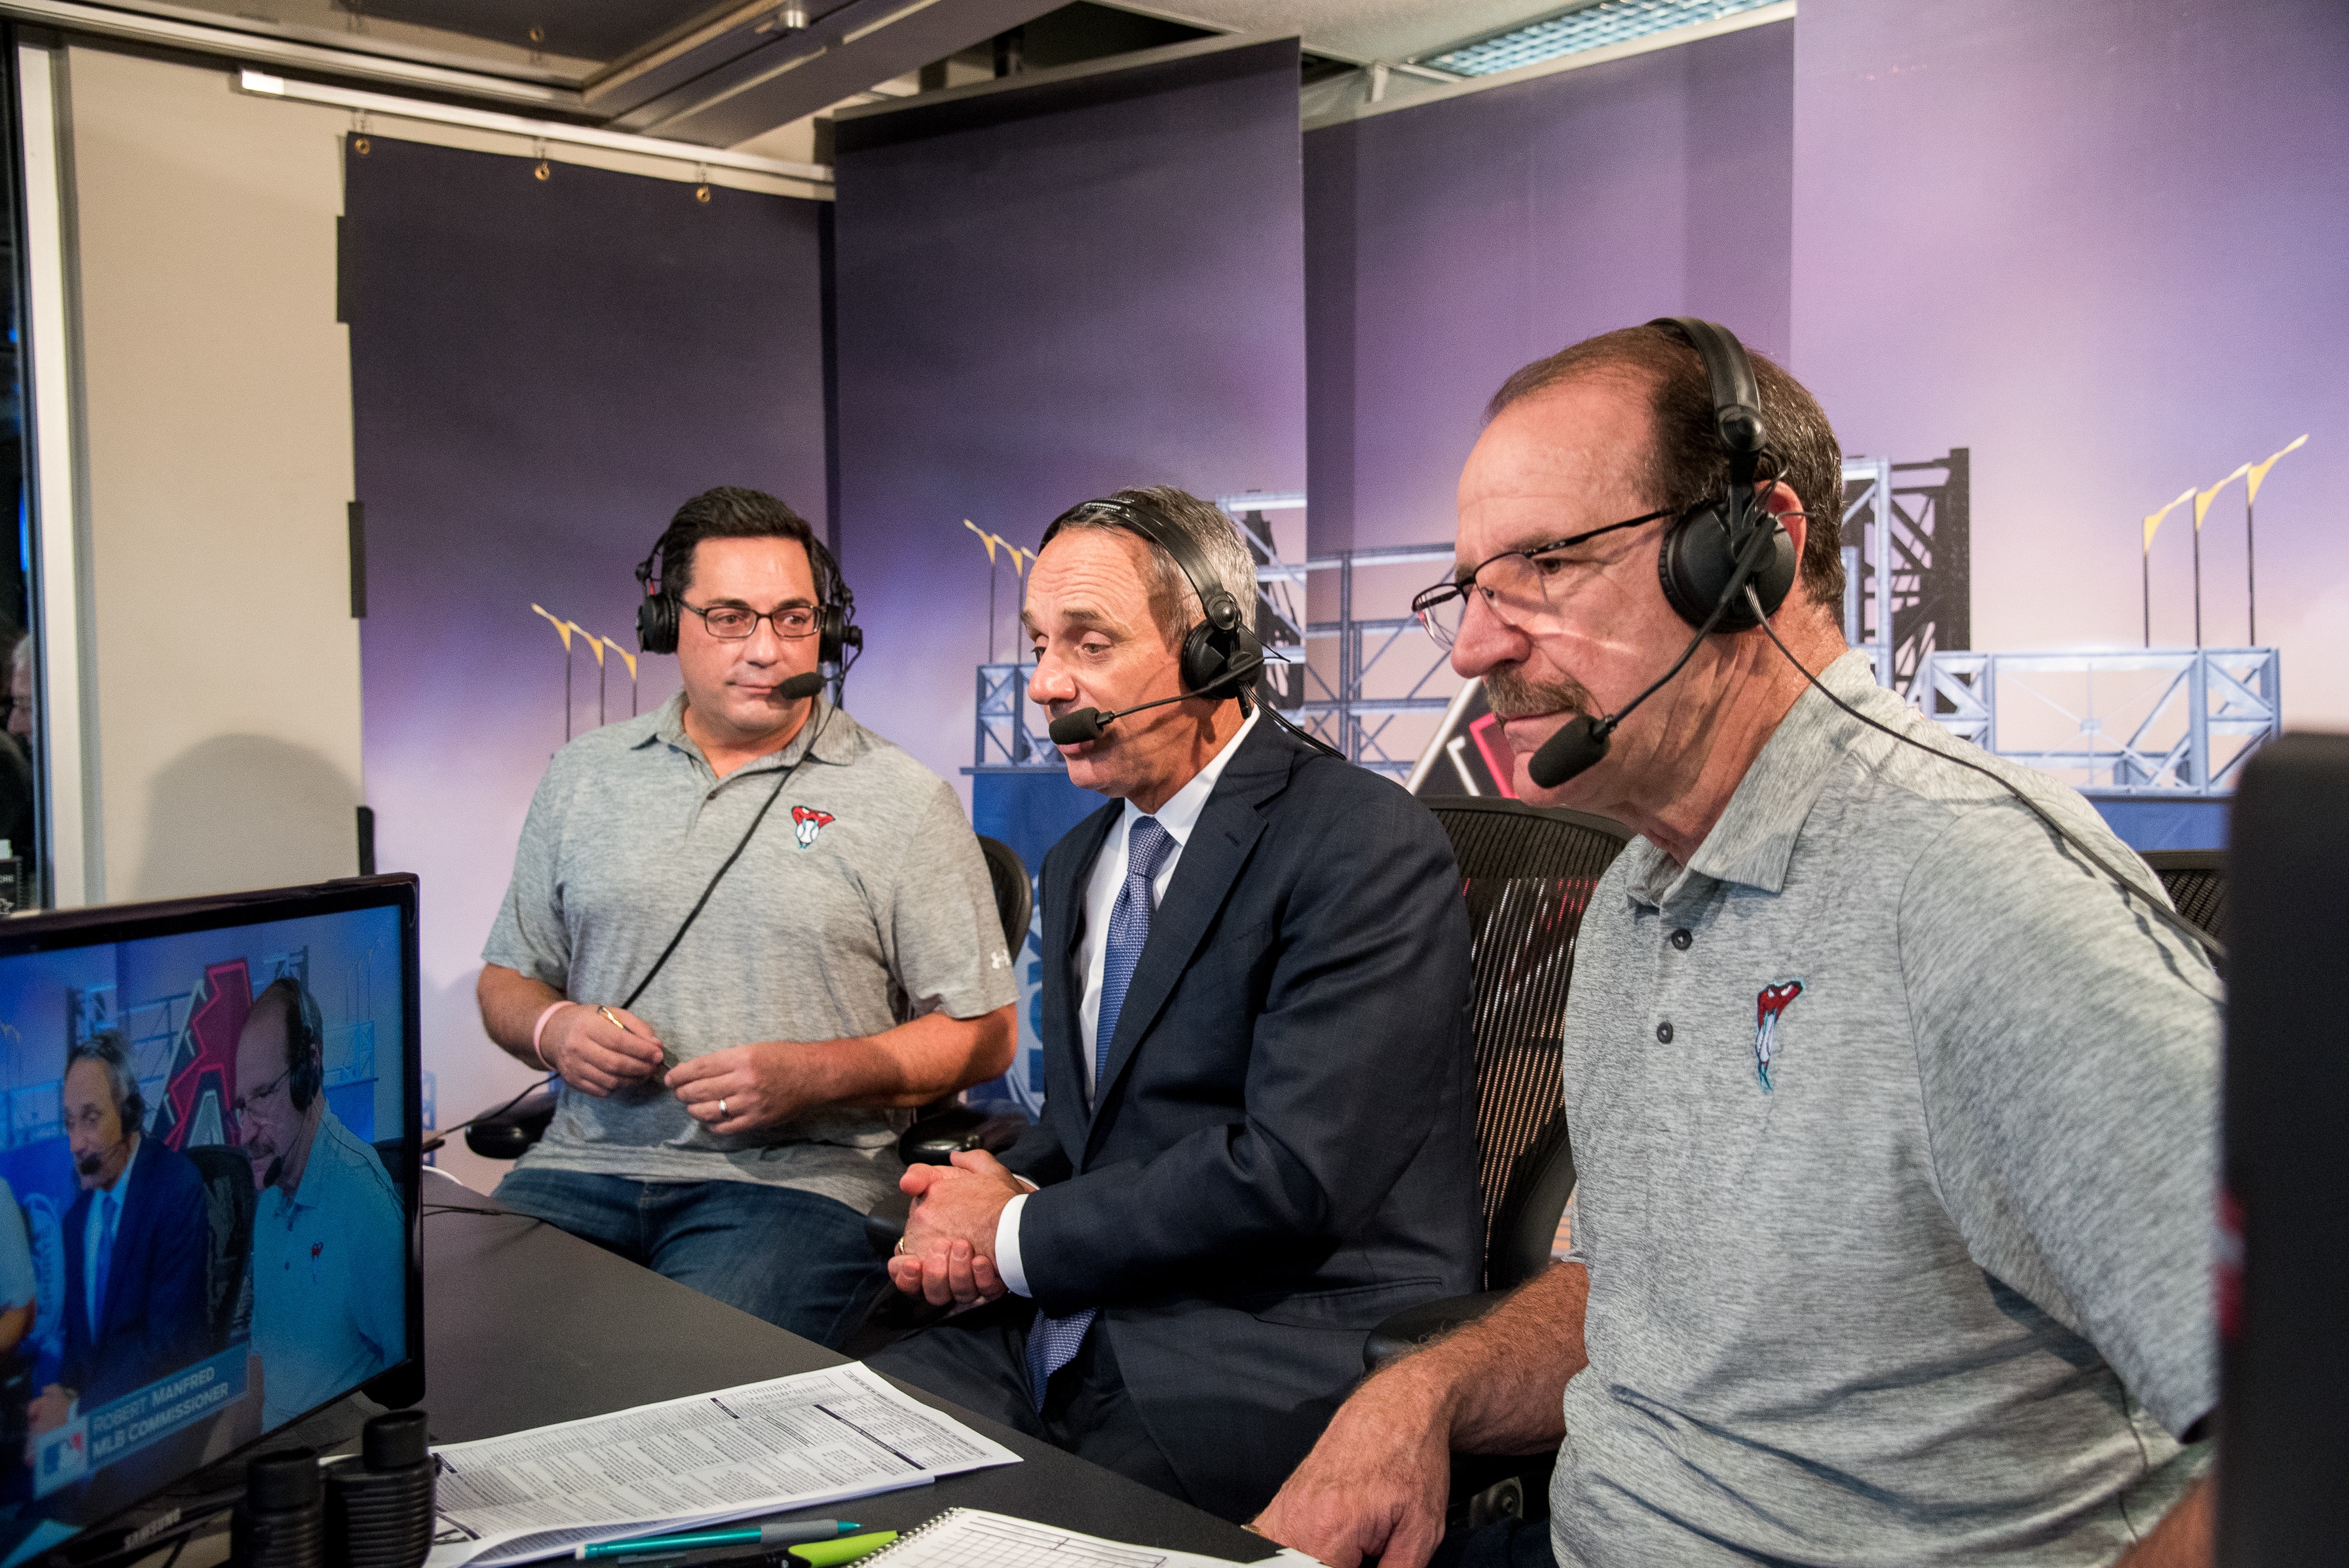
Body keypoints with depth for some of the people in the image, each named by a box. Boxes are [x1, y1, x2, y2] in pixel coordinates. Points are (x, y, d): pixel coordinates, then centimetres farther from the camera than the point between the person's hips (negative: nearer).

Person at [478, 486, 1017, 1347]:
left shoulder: (904, 801, 2)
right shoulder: (582, 777, 14)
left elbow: (982, 1033, 0)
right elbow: (506, 981, 20)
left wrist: (813, 1074, -14)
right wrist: (553, 1028, -4)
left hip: (798, 1173, -3)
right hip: (585, 1160, 4)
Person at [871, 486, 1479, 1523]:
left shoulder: (1365, 846, -13)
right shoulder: (1077, 862, 16)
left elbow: (1292, 1174, -20)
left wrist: (1019, 1238, -10)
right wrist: (1005, 1191, -3)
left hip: (1281, 1363, -7)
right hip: (1072, 1335, 7)